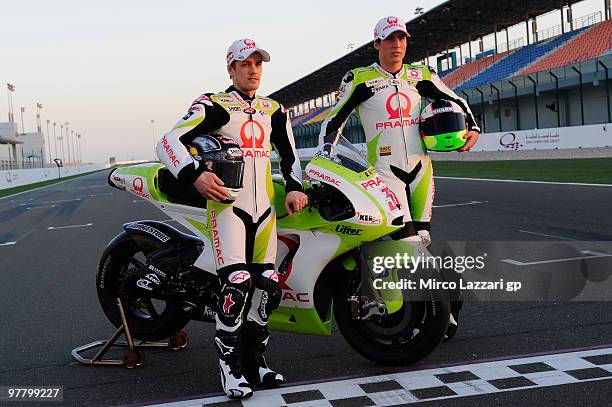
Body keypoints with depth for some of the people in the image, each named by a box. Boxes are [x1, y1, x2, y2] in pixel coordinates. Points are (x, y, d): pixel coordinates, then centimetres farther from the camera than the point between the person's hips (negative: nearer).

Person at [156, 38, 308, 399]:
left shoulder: (274, 110, 17)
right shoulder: (214, 106, -3)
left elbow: (290, 154, 25)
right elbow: (170, 142, -13)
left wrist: (295, 189, 6)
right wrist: (195, 175, -29)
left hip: (264, 208, 6)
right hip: (227, 204, -6)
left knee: (268, 286, 2)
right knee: (237, 285, -17)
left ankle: (255, 359, 17)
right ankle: (230, 364, -2)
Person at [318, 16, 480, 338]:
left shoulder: (420, 76, 10)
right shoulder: (359, 79, 0)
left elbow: (455, 101, 18)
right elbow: (334, 120, 4)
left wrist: (473, 128, 2)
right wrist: (323, 159, -4)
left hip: (420, 166, 4)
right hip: (384, 169, -4)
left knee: (421, 239, 7)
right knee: (406, 240, -16)